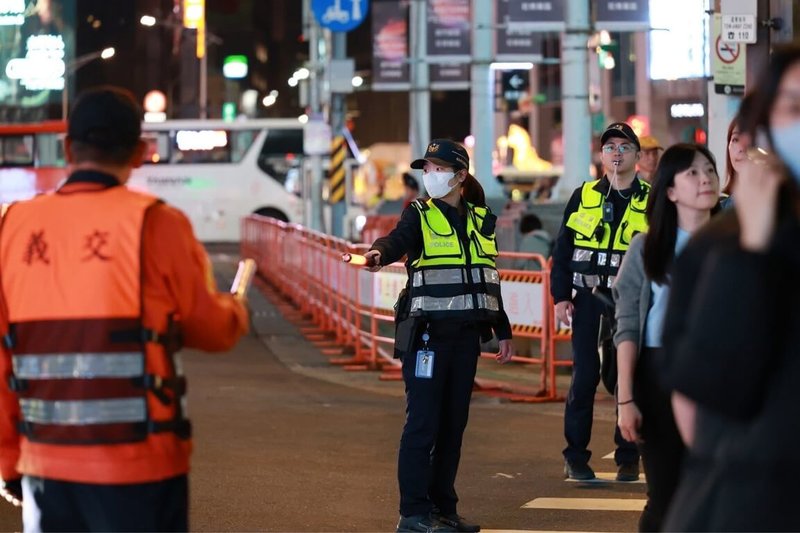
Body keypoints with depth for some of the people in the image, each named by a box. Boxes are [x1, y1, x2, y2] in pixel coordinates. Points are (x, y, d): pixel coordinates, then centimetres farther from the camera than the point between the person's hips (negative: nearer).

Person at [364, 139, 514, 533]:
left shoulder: (481, 220, 13)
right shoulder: (420, 216, -3)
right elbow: (397, 240, -24)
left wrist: (502, 330, 20)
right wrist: (379, 255, -47)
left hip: (466, 335, 5)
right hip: (427, 333, -5)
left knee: (453, 422, 9)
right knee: (423, 422, -8)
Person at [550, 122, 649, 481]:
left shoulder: (652, 202, 4)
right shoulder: (584, 197, 7)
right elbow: (562, 249, 8)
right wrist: (561, 296, 1)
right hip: (589, 301, 0)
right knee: (584, 377, -1)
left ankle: (628, 458, 11)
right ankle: (575, 457, 7)